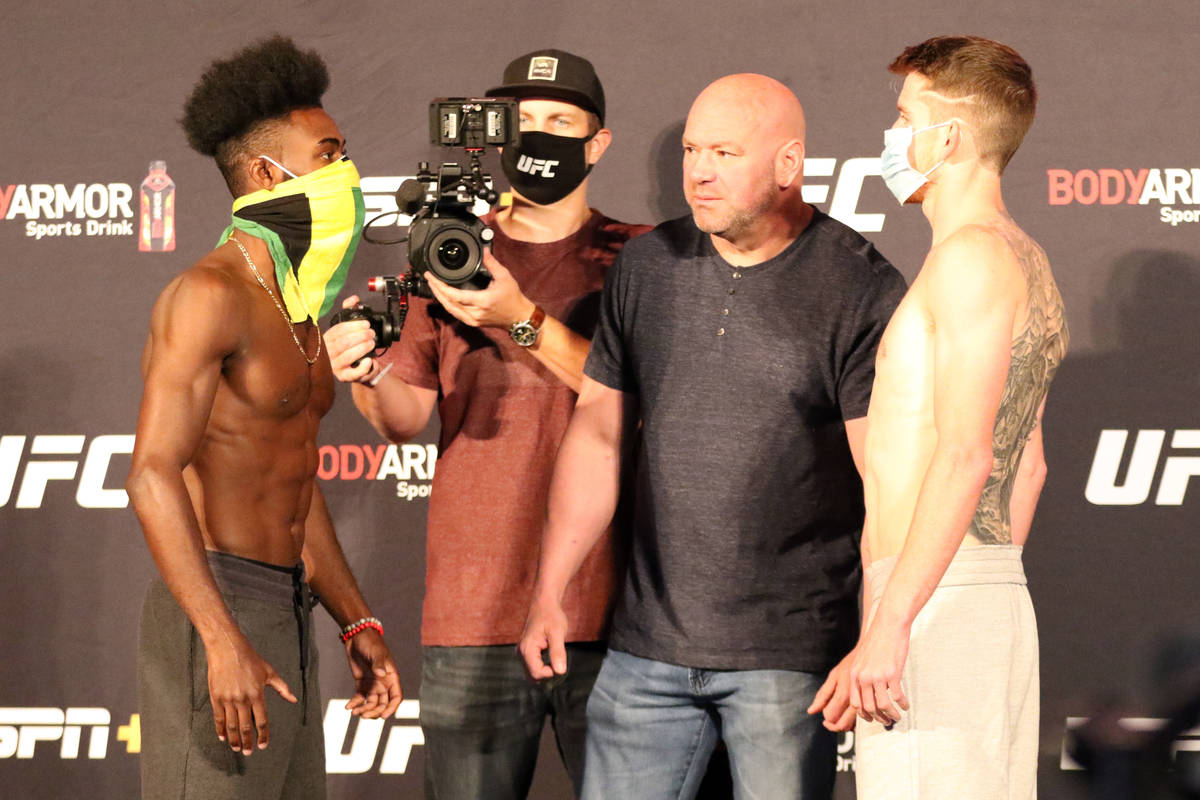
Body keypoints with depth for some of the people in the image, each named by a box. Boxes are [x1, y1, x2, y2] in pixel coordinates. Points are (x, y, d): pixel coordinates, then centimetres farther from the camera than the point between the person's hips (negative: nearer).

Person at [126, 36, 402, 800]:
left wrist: (358, 624, 21)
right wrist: (225, 643, -28)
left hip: (285, 619, 9)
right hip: (215, 619, -9)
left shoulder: (297, 308, 17)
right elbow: (154, 476, -21)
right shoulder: (211, 294, -13)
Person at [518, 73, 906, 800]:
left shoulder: (859, 289, -8)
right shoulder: (648, 268, 8)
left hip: (788, 656, -5)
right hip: (647, 648, 5)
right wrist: (551, 591, 13)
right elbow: (599, 433, 15)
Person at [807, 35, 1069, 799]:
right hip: (1000, 597, 10)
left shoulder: (973, 254, -12)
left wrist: (889, 624, -23)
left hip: (936, 607, -10)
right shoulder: (1031, 265, 19)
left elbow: (965, 455, -21)